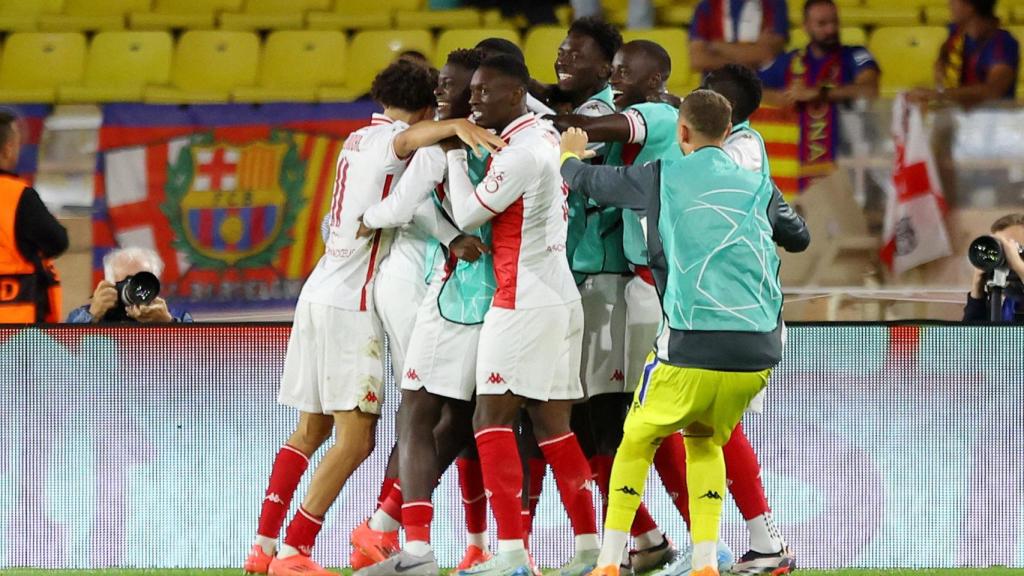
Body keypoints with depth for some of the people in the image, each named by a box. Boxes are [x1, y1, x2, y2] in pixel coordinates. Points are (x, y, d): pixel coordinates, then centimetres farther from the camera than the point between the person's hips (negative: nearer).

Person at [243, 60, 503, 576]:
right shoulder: (390, 139, -8)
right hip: (350, 305, -9)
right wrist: (456, 126, -52)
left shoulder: (358, 140, 18)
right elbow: (412, 138, -32)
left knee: (310, 431, 16)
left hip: (320, 295, 9)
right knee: (355, 440, -8)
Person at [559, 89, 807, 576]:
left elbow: (590, 181, 20)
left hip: (693, 347, -3)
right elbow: (796, 234, 32)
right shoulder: (759, 187, 14)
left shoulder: (662, 179, 5)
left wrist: (570, 155, 43)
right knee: (704, 442, 24)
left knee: (638, 440, 16)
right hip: (758, 350, 3)